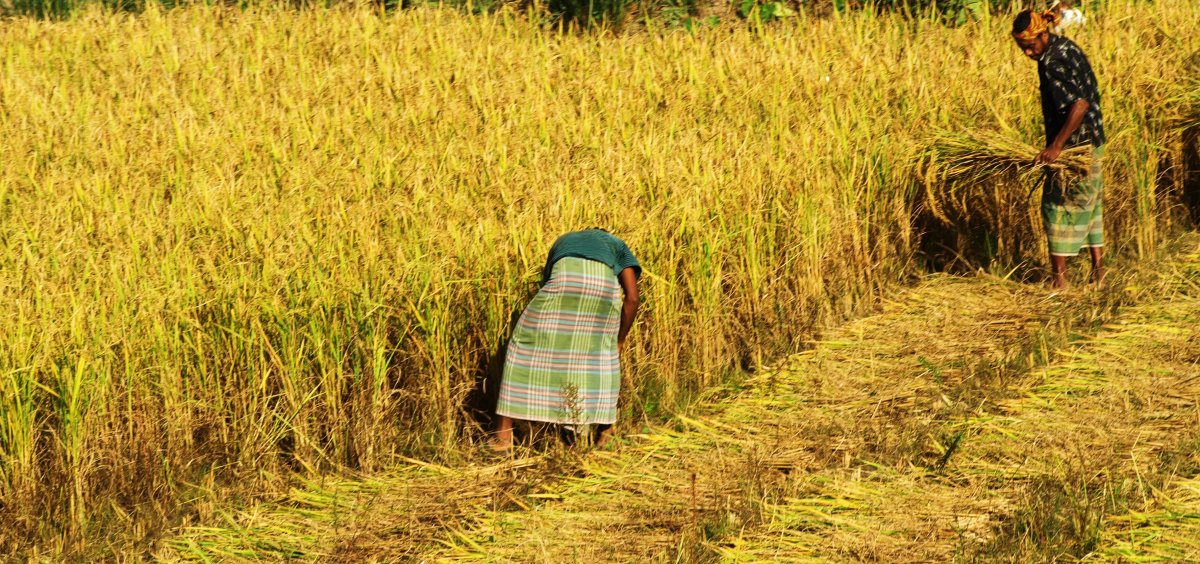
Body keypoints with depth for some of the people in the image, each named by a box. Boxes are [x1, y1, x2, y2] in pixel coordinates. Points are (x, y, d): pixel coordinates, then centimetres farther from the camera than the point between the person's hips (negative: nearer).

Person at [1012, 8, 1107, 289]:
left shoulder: (1052, 62, -20)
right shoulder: (1067, 46, 9)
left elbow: (1079, 104, -29)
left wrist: (1056, 145, -27)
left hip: (1073, 146, -10)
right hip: (1092, 141, 10)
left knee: (1058, 207, -1)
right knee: (1088, 207, 16)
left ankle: (1060, 278, 2)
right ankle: (1098, 271, 21)